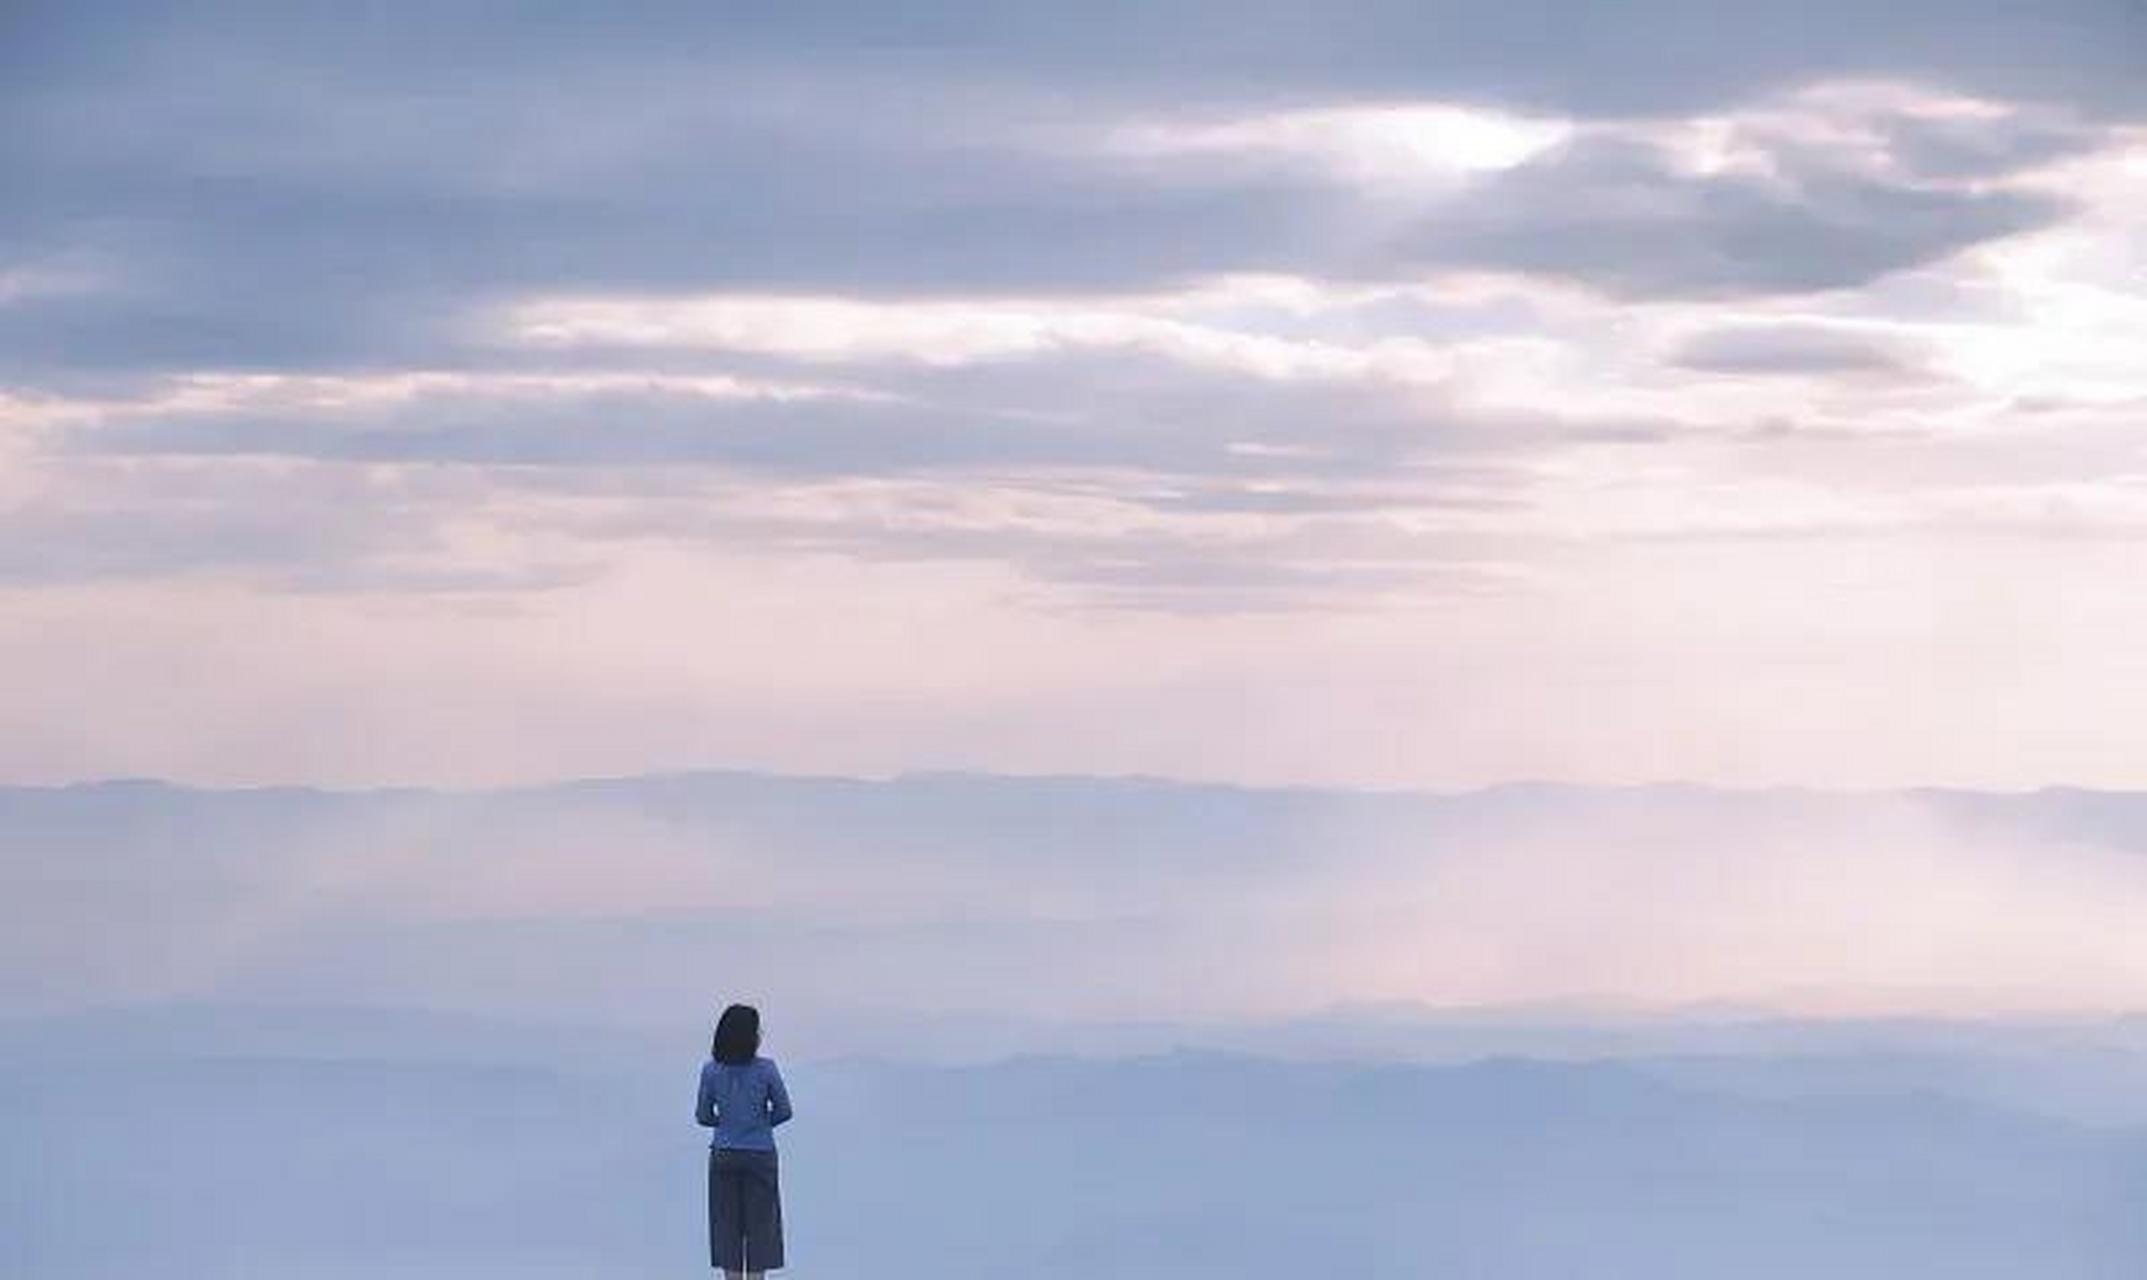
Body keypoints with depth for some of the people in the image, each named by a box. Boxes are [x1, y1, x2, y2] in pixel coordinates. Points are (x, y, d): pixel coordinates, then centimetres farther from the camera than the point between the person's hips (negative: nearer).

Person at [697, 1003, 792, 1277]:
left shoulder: (711, 1071, -5)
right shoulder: (765, 1070, -10)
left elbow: (703, 1116, 2)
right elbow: (783, 1111, -2)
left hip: (723, 1156, 2)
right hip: (760, 1155, -2)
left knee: (727, 1223, 7)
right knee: (759, 1223, 5)